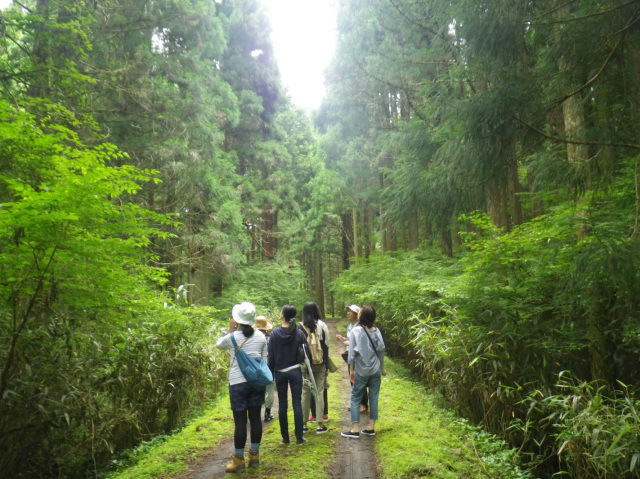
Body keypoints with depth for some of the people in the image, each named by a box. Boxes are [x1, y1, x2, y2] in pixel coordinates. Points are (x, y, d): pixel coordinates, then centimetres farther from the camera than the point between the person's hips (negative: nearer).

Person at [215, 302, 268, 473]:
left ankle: (238, 461, 11)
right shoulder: (260, 336, 3)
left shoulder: (232, 337, -8)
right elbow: (265, 359, 10)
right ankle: (254, 456, 22)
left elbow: (219, 345, 14)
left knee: (240, 421, 1)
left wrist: (229, 330, 15)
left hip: (238, 383, -4)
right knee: (255, 417, 11)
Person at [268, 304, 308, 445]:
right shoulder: (299, 333, -6)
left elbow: (271, 356, -4)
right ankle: (299, 437, 7)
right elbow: (307, 353, -6)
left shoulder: (275, 333, -7)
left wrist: (271, 373, 5)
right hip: (295, 372, 0)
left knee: (282, 404, 9)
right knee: (297, 404, 4)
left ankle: (285, 437, 15)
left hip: (280, 373, 0)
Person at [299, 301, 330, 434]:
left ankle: (304, 424, 16)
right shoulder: (321, 325, -2)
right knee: (319, 393, 5)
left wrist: (300, 364, 4)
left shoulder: (300, 327, -3)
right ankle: (320, 425, 7)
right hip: (320, 364, 0)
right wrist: (327, 366, 2)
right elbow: (325, 347, -2)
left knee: (305, 394, 10)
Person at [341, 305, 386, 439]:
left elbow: (352, 352, -10)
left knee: (355, 398, 5)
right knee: (374, 398, 10)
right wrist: (382, 367, 16)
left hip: (361, 370, -4)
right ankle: (371, 428, 16)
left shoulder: (356, 331, -12)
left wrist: (352, 370, -2)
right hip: (375, 370, 4)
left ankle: (355, 430, 6)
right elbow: (381, 350, 4)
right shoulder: (376, 331, -1)